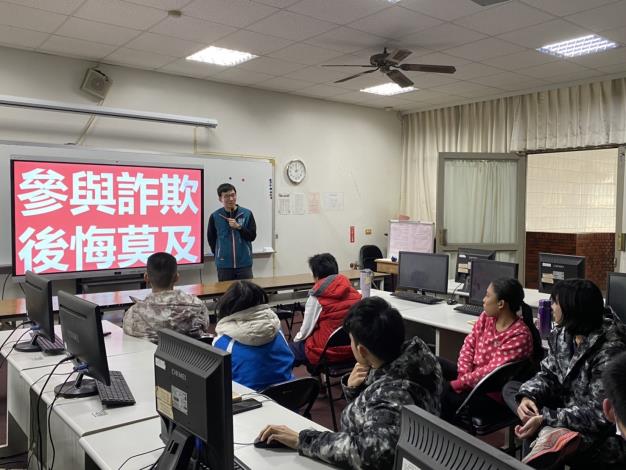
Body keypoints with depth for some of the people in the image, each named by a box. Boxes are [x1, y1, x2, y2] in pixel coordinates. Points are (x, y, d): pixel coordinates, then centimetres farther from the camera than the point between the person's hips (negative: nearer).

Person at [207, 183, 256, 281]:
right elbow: (211, 239, 8)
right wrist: (220, 255, 8)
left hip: (245, 264, 0)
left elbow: (252, 236, -3)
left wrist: (238, 227, -16)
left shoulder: (247, 214, -1)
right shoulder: (215, 216, -1)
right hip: (224, 265, 0)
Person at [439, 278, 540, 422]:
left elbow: (492, 370, -24)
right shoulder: (486, 317, 2)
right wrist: (465, 374, -12)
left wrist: (459, 383, -24)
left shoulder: (519, 336, -21)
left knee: (446, 394, -26)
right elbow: (469, 344, 4)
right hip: (472, 375, 8)